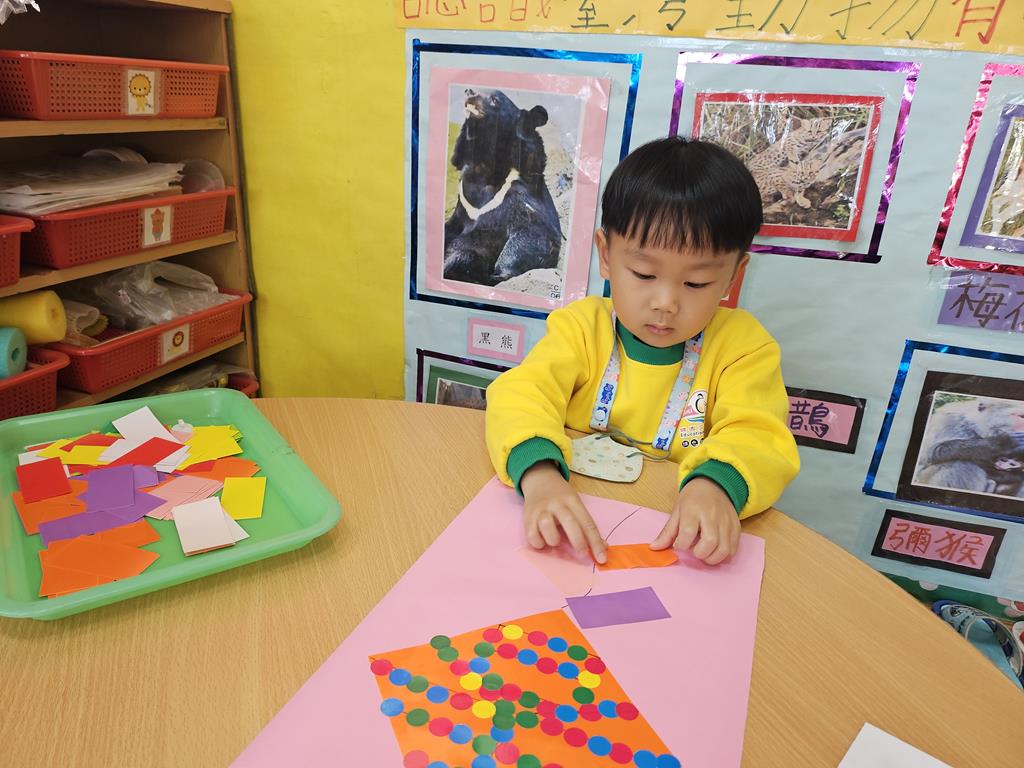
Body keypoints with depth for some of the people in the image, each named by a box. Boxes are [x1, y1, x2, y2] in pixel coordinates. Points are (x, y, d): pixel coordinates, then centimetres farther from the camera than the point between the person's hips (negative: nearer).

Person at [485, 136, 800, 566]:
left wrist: (716, 483, -35)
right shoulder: (581, 325, -3)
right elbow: (522, 393, -16)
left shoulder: (742, 345, -2)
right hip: (578, 530, 1)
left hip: (677, 542, 0)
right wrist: (539, 474, -36)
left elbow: (756, 436, -12)